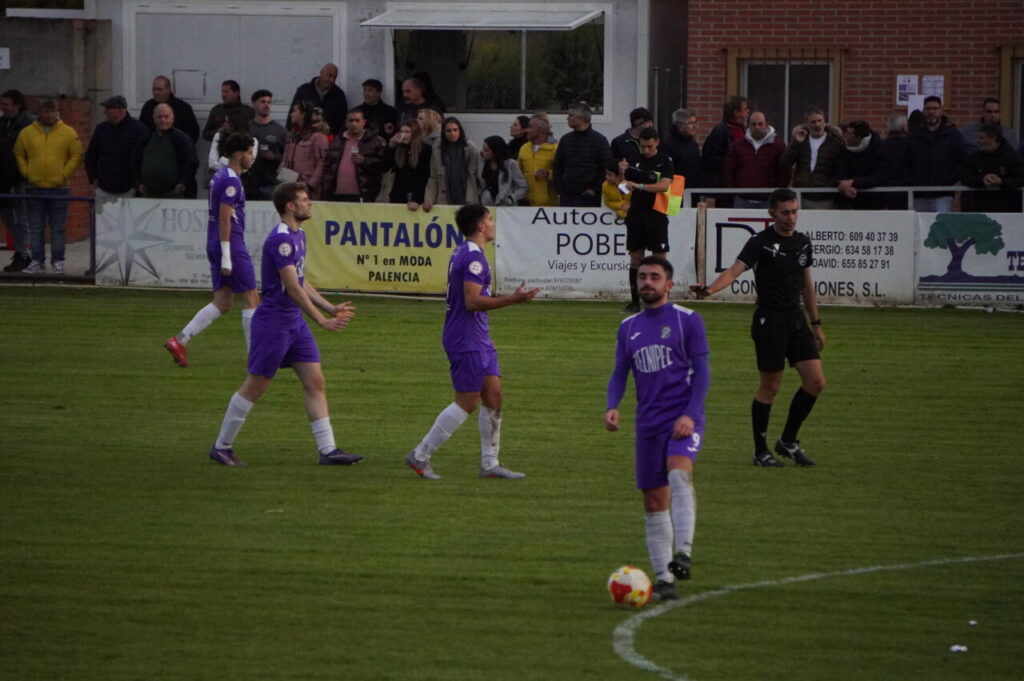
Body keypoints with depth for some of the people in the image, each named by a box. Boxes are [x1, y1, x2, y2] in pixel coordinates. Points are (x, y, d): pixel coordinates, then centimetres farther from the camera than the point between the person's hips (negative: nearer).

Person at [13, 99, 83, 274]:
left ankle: (58, 261, 7)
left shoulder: (68, 133, 0)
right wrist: (26, 173, -1)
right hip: (34, 188, 2)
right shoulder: (27, 133, 4)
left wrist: (64, 174, -6)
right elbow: (19, 155, 10)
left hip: (59, 188, -2)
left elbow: (76, 156, 2)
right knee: (36, 227, 4)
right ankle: (37, 261, 9)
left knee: (57, 228, 2)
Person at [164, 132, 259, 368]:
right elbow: (224, 219, -20)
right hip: (230, 245, -10)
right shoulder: (231, 181, -15)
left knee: (222, 303, 9)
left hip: (216, 244, 10)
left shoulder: (220, 176, 15)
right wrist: (226, 258, -21)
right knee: (251, 300, -1)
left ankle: (180, 340, 0)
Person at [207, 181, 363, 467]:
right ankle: (221, 446, 12)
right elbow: (292, 288, -23)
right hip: (273, 322, -9)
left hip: (294, 323, 9)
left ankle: (327, 449, 3)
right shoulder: (280, 239, -19)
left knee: (315, 381, 3)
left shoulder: (298, 236, 12)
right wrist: (322, 321, -23)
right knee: (255, 387, 0)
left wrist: (330, 309, 14)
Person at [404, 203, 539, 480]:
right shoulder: (473, 257, -18)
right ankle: (420, 455, 0)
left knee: (493, 395, 9)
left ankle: (490, 463, 11)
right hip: (467, 340, -10)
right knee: (468, 402, -6)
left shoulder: (461, 253, 14)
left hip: (478, 339, 10)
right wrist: (512, 299, -25)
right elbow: (473, 301, -24)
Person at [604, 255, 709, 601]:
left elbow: (702, 370, -2)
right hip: (648, 423, 5)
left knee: (679, 472, -31)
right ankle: (663, 578, 10)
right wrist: (612, 406, -6)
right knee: (654, 500, 4)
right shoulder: (628, 328, 14)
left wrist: (690, 415, -14)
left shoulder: (687, 320, 1)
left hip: (683, 419, -5)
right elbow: (620, 373, 14)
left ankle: (683, 553, -41)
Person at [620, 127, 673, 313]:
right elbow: (626, 188, 15)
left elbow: (664, 185, -18)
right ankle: (635, 302, 9)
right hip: (636, 213, 4)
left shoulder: (665, 161, -4)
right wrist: (623, 172, -5)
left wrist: (639, 186, -26)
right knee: (635, 258, 5)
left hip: (656, 214, -4)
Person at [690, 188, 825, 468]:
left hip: (796, 319, 7)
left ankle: (788, 441, 16)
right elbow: (735, 270, -23)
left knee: (815, 382, 1)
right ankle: (760, 451, 9)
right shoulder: (760, 243, -10)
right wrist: (710, 289, -42)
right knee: (770, 386, -3)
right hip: (769, 321, -7)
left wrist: (816, 324, 22)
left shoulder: (803, 242, 10)